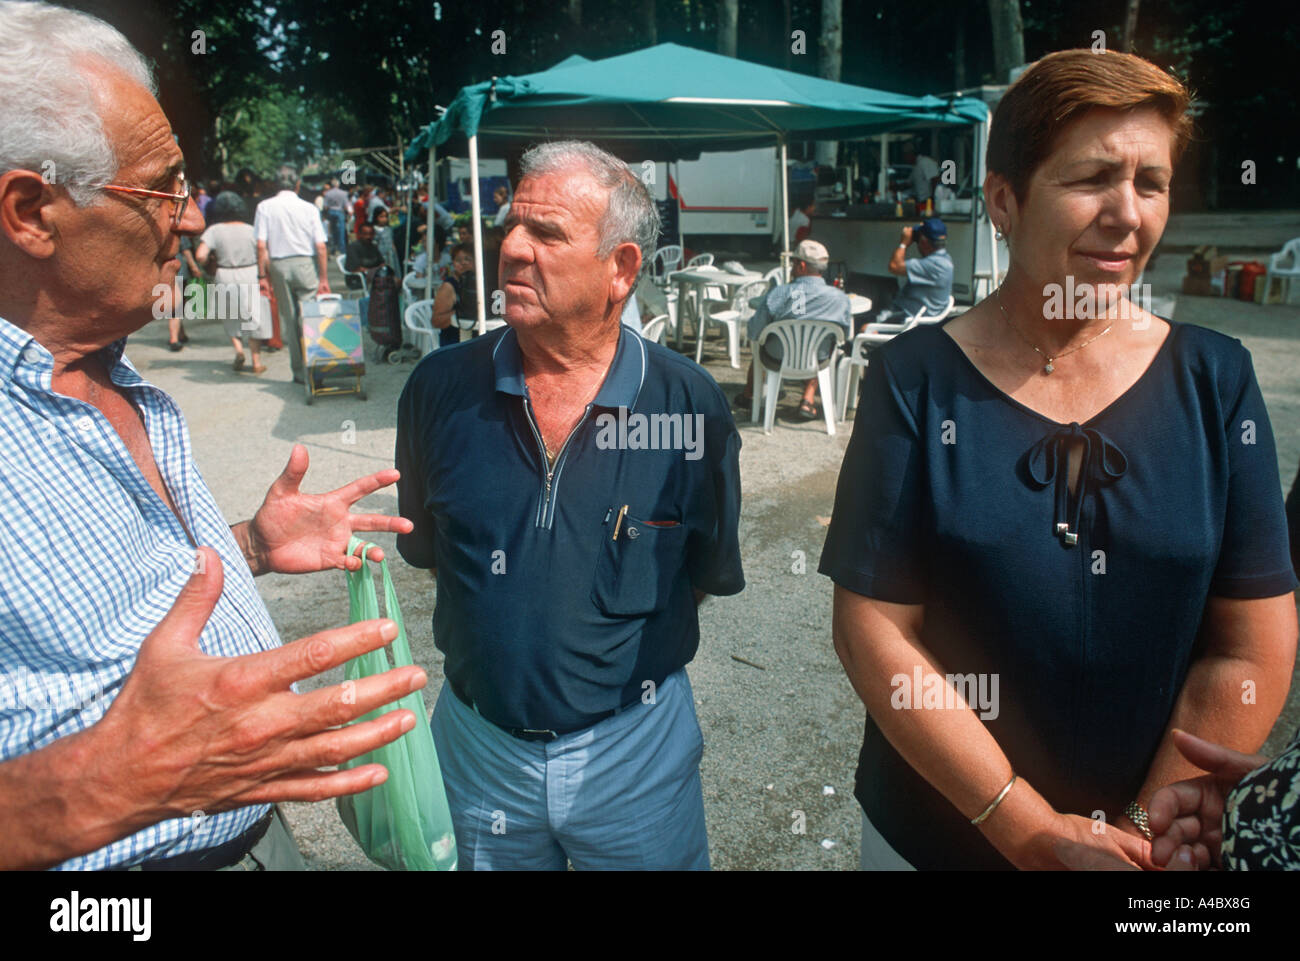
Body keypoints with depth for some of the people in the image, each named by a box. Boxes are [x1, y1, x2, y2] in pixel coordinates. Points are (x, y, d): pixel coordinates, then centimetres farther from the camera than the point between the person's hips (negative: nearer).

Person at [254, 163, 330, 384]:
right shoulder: (308, 208, -2)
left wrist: (263, 276, 0)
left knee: (289, 319, 8)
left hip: (278, 266, 1)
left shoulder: (265, 207, 0)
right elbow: (320, 247, -4)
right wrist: (323, 278, 2)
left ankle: (299, 371, 12)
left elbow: (261, 245, -5)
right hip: (304, 264, -1)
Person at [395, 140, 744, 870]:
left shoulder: (691, 405, -14)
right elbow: (425, 548, 6)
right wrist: (502, 633, 4)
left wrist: (622, 647, 0)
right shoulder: (442, 388, -8)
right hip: (478, 746, 2)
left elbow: (713, 571, -1)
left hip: (637, 749, -1)